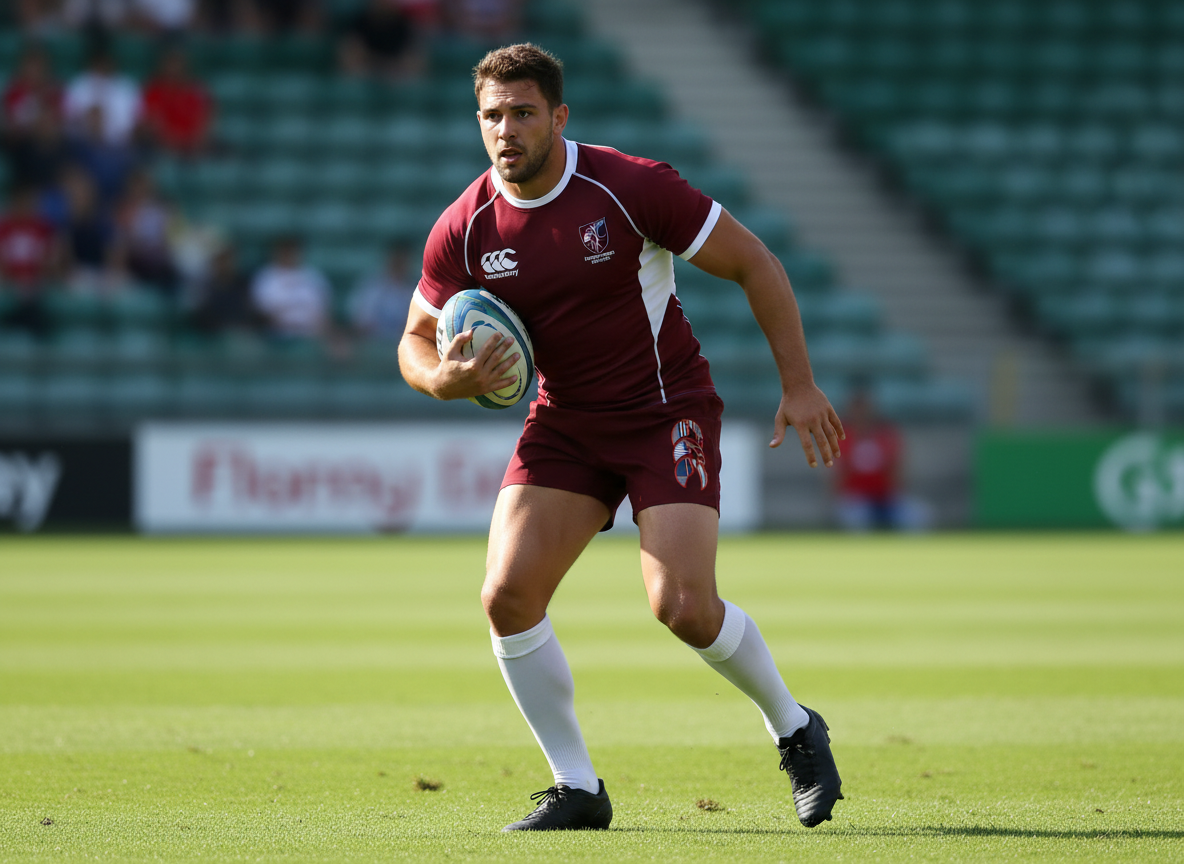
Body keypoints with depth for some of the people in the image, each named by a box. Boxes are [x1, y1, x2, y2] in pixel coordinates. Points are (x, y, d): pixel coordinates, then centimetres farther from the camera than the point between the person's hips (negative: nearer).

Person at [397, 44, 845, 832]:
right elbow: (417, 340, 6)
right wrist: (444, 379, -19)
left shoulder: (631, 187, -18)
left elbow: (753, 262, -10)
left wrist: (800, 385, -11)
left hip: (668, 411, -4)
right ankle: (577, 788, 1)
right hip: (565, 423, 4)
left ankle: (795, 730, 10)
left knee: (684, 606, -19)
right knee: (508, 596, -14)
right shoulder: (464, 230, -8)